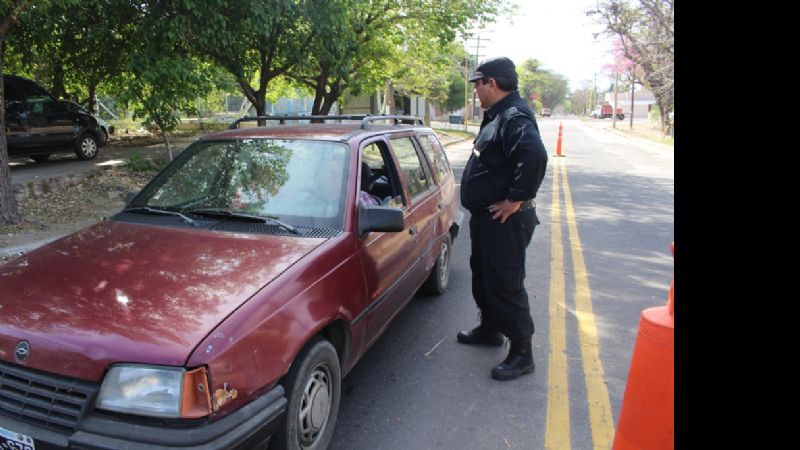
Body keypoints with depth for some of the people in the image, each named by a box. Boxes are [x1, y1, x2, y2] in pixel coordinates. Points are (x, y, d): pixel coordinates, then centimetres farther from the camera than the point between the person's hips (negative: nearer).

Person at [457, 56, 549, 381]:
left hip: (505, 220, -11)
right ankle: (489, 329, 41)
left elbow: (535, 156, -38)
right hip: (486, 216, 11)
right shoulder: (497, 116, 14)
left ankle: (521, 354, 10)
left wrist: (516, 199, -28)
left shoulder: (515, 117, -20)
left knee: (506, 284, -3)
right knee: (483, 276, 22)